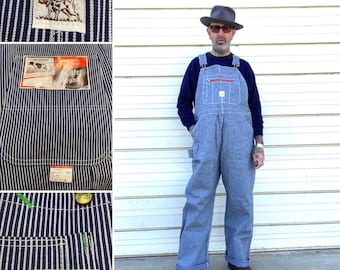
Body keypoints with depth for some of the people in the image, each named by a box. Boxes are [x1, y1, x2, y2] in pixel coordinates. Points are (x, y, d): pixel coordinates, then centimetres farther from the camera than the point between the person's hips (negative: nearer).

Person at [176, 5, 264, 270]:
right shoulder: (197, 66, 12)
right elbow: (183, 104, 14)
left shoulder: (243, 67, 12)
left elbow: (255, 107, 10)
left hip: (240, 145, 1)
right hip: (205, 145, -1)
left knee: (241, 202, 5)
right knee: (198, 202, -2)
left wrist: (259, 145, 3)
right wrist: (194, 129, -2)